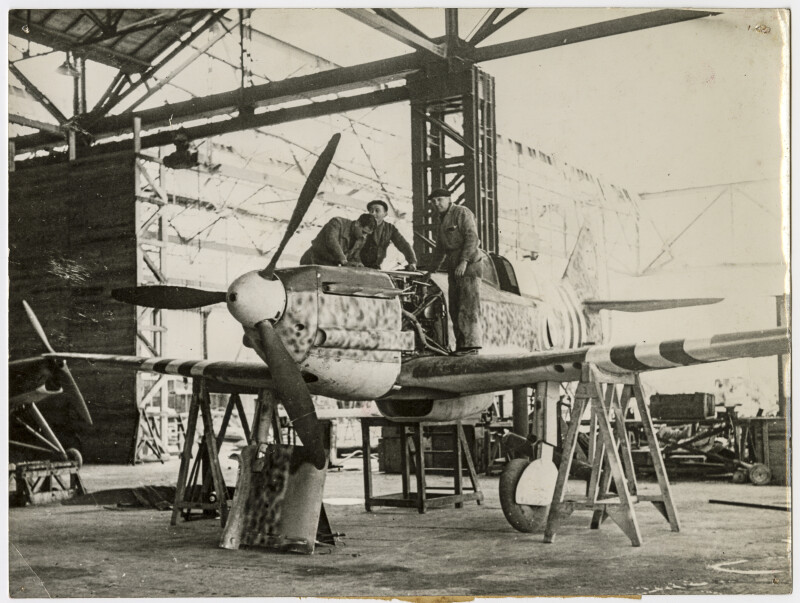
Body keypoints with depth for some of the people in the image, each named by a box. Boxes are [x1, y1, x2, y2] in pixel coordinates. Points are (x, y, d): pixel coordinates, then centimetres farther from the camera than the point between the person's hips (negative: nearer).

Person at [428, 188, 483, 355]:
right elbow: (440, 247, 28)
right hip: (453, 268, 9)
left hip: (468, 265, -9)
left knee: (469, 304, -12)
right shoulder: (442, 219, 21)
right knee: (455, 308, 4)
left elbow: (472, 237, -16)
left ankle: (472, 343, -14)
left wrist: (464, 261, -24)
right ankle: (461, 345, 5)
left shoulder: (462, 213, -5)